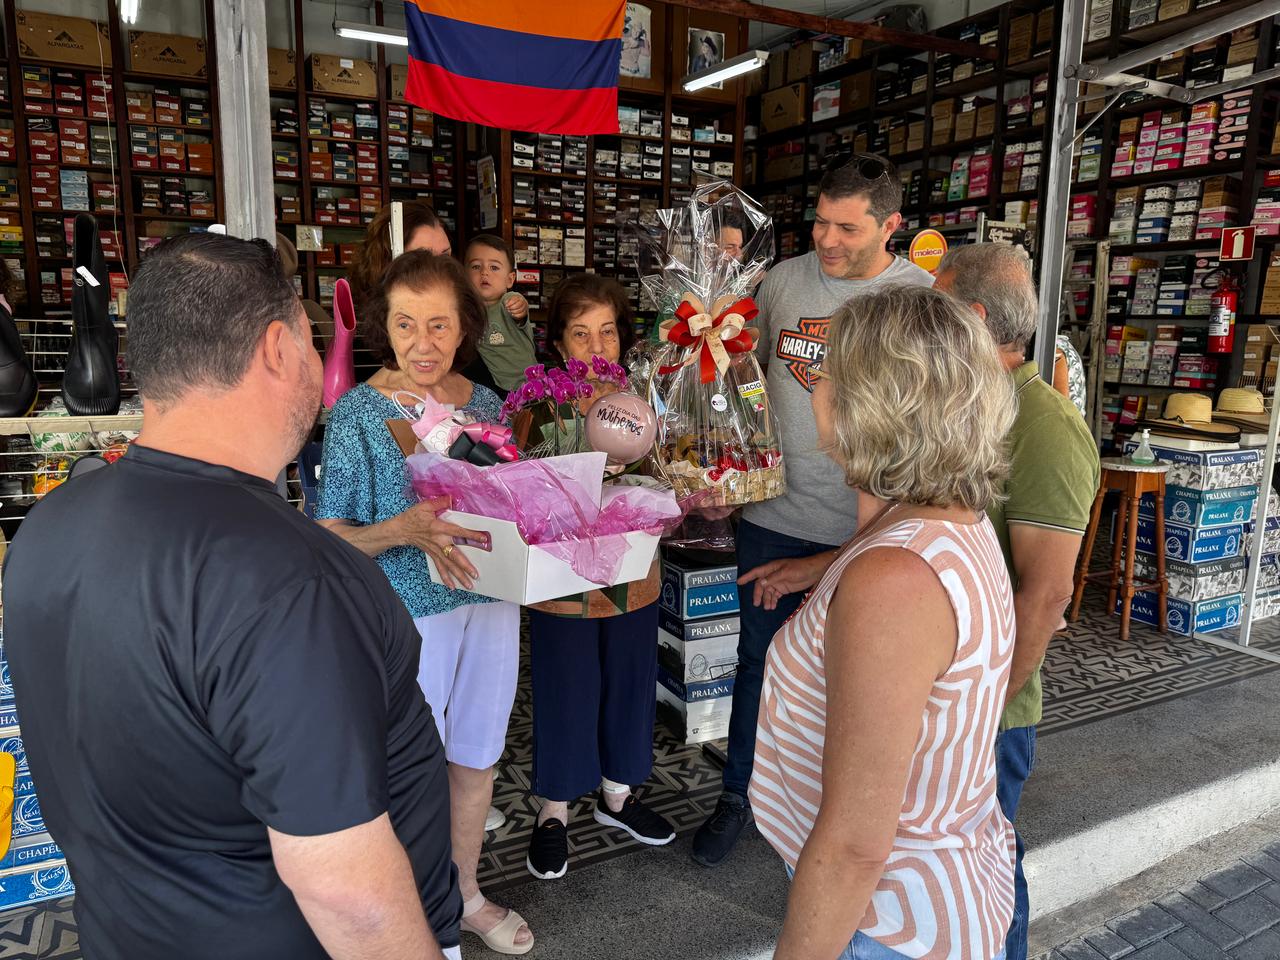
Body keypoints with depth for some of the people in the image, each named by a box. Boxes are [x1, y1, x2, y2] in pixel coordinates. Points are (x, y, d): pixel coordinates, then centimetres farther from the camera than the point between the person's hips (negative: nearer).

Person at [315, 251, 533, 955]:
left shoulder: (486, 404, 3)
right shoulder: (357, 413, -10)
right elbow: (329, 539, -11)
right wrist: (404, 530, -28)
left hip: (491, 603, 5)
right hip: (409, 613, -4)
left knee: (476, 758, 19)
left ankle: (466, 894, 42)